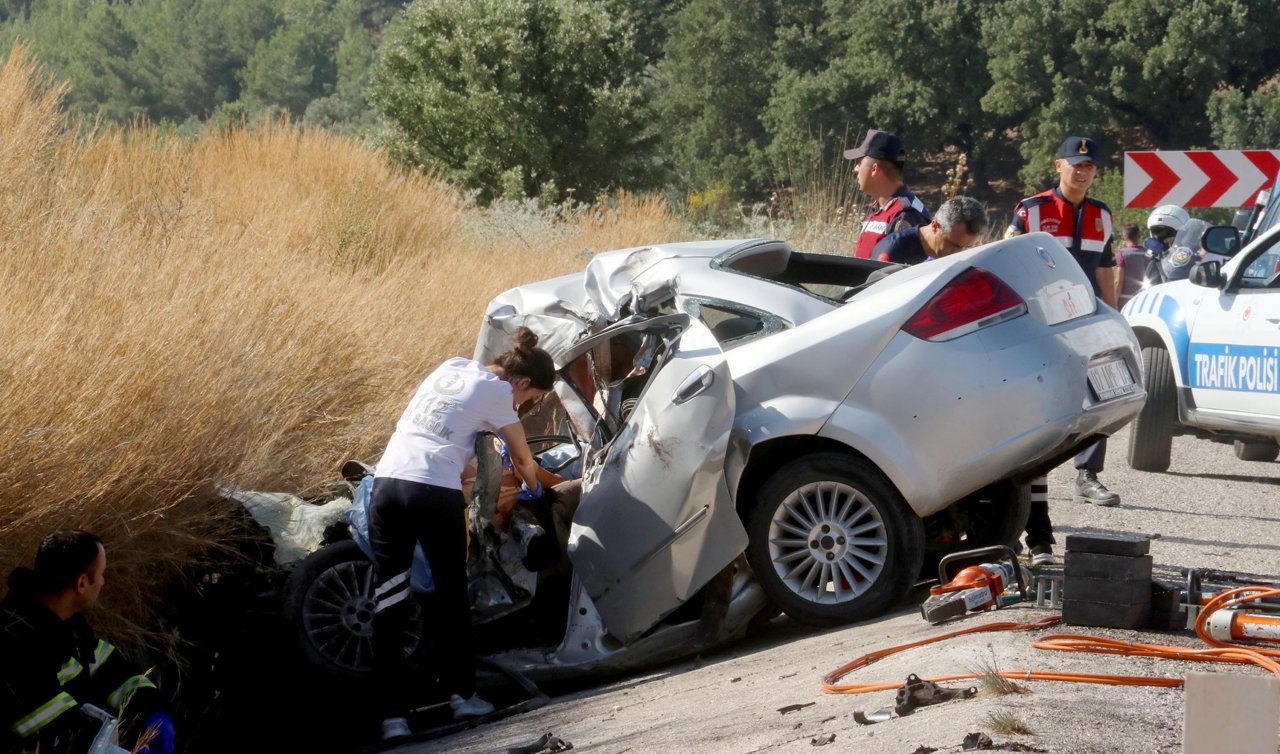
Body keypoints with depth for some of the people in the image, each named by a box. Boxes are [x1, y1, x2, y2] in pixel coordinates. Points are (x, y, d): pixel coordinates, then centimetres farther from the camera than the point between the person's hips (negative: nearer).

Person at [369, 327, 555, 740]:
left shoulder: (453, 366, 21)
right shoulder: (497, 390, 3)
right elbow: (523, 460, 13)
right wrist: (533, 489, 34)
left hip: (387, 482, 6)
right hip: (435, 493, -5)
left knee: (388, 604, 2)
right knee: (452, 596, 13)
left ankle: (394, 715, 0)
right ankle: (462, 694, 21)